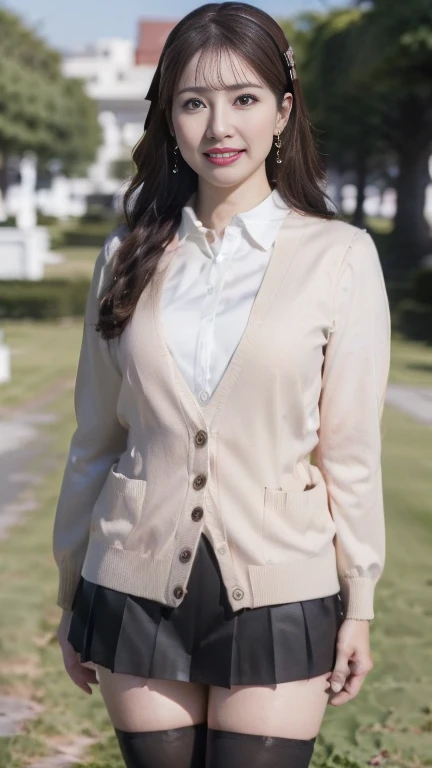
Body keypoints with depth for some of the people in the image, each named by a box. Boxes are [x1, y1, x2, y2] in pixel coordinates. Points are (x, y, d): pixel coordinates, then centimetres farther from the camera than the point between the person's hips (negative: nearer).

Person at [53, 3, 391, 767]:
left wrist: (359, 605, -1)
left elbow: (350, 450, -2)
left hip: (276, 596, -2)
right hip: (138, 589, 2)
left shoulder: (340, 257, -4)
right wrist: (71, 598, 12)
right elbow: (95, 439, 8)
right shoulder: (130, 257, 4)